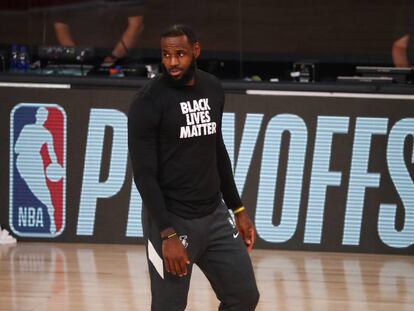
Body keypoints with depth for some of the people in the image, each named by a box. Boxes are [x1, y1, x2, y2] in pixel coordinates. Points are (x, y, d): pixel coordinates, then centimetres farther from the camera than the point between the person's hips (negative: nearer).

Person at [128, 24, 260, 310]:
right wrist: (168, 234, -21)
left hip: (215, 214, 6)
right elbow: (144, 174, -16)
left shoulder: (213, 89, 6)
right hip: (171, 219, -6)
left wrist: (238, 209, 16)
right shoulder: (149, 101, -14)